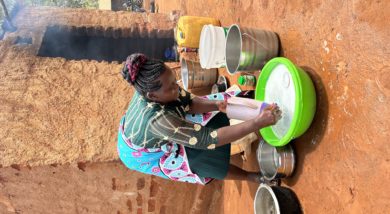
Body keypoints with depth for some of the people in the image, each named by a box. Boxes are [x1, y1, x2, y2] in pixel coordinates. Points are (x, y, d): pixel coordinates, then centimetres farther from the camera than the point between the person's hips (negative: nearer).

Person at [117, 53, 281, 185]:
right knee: (201, 159, -21)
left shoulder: (150, 88, -25)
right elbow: (209, 139, -46)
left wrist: (217, 105, -31)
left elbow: (189, 102, -12)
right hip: (142, 155, -7)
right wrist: (258, 123, -49)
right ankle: (251, 177, 1)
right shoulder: (160, 120, -46)